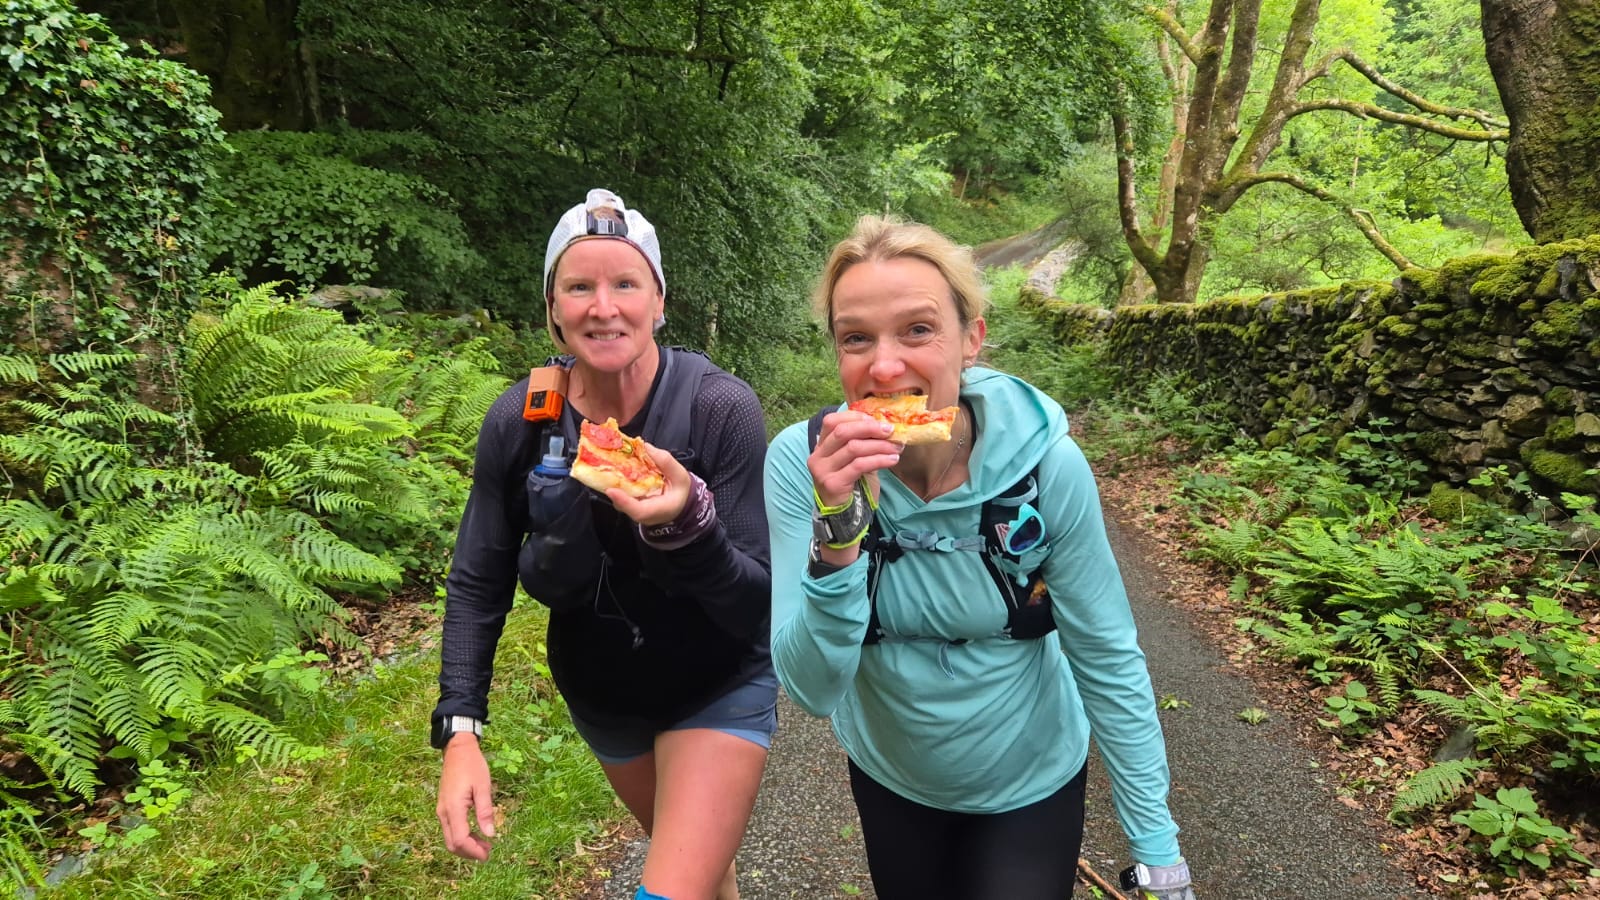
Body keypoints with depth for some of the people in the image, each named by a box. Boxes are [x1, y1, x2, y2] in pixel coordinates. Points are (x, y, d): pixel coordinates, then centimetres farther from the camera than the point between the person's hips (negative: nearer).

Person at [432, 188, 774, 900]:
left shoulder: (721, 408, -26)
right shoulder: (518, 421, -17)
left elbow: (760, 609, -25)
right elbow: (477, 584, -7)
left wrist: (687, 526, -43)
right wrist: (460, 731, -17)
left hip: (719, 688, -3)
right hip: (598, 693, 4)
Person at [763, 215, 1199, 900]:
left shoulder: (1044, 464, -25)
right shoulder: (802, 462, -23)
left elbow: (1108, 659, -14)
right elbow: (812, 690, -25)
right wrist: (838, 529, -39)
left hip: (1031, 785, -1)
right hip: (888, 781, 2)